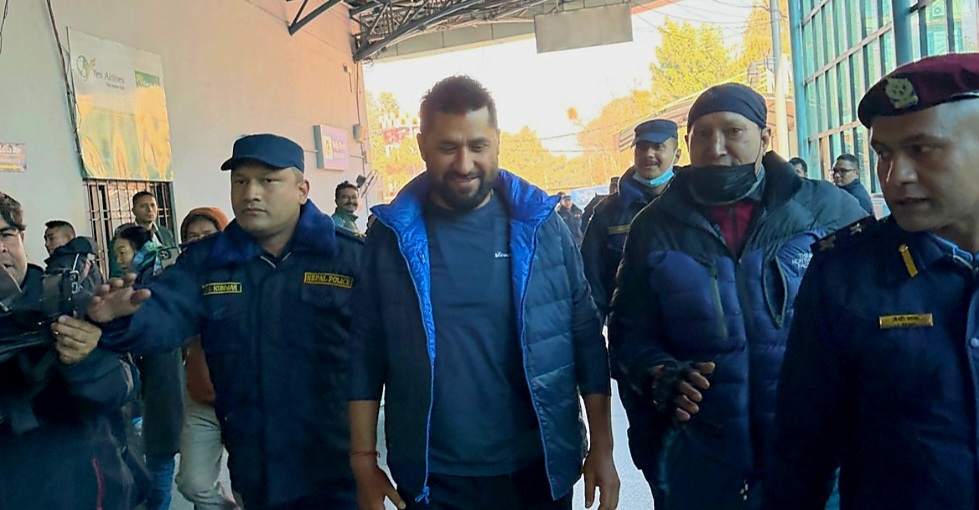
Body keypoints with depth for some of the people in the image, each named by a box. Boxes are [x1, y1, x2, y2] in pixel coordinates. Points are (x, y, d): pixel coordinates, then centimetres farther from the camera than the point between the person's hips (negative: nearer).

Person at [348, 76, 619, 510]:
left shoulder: (540, 224, -4)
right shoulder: (391, 235, -4)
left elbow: (587, 340, -1)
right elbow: (365, 354, -1)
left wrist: (602, 450, -2)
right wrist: (364, 462, -1)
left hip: (538, 468, 1)